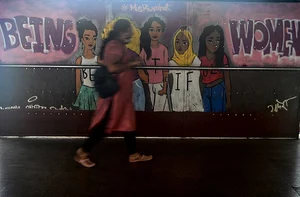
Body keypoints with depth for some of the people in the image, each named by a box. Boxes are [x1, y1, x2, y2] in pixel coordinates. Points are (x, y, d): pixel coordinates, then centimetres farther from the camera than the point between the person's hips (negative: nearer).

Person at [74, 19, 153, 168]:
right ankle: (82, 153, 10)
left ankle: (133, 155, 25)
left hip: (122, 93, 10)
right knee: (105, 124, -2)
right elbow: (112, 68, -29)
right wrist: (132, 63, -20)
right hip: (114, 93, -10)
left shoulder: (119, 45, 15)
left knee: (128, 123, 15)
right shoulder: (114, 46, -17)